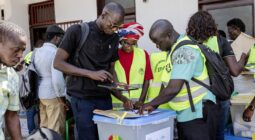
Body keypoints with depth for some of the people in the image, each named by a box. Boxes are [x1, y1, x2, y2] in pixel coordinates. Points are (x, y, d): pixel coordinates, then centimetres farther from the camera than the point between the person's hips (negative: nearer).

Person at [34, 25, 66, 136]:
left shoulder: (37, 52, 8)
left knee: (44, 126, 18)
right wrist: (62, 95, -11)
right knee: (55, 129, 2)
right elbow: (57, 78, -24)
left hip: (40, 94, 8)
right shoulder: (55, 53, -17)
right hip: (53, 95, -8)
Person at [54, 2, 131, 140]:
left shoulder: (114, 38, 8)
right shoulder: (77, 31, -9)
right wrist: (91, 74, -19)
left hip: (105, 97, 5)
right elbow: (58, 63, -9)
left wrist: (121, 96, -1)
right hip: (82, 98, -5)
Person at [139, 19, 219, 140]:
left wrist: (152, 104, -14)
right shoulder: (175, 49, 9)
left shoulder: (185, 50, -22)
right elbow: (168, 84, 14)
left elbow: (173, 89, -28)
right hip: (185, 114, 9)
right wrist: (155, 104, 5)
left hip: (198, 114, -9)